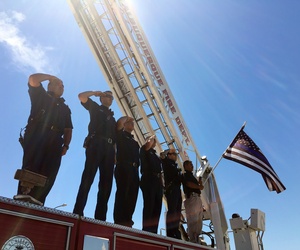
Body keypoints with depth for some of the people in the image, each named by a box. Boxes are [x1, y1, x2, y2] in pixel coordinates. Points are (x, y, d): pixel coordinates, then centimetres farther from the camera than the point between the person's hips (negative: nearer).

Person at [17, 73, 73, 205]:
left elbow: (68, 129, 21)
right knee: (30, 168, -19)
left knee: (48, 174, -12)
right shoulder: (40, 96, 23)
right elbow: (33, 79, 5)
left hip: (54, 142, 3)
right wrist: (51, 77, 20)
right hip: (35, 136, -3)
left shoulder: (65, 108, 31)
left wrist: (66, 145, 4)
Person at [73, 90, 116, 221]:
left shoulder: (112, 118, 31)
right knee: (88, 177, -17)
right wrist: (95, 92, 16)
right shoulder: (95, 108, 20)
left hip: (109, 149, 5)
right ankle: (78, 212, -21)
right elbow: (81, 96, 4)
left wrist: (115, 153, 8)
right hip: (95, 144, -5)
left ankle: (100, 217, -6)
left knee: (106, 182, -4)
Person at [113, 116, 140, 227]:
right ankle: (119, 221, -14)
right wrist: (126, 118, 9)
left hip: (133, 169, 7)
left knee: (132, 196, 0)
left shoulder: (134, 141, 28)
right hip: (123, 167, -6)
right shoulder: (121, 135, 12)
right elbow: (119, 124, -8)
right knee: (122, 194, -13)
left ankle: (127, 221, 1)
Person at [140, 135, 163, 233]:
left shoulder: (155, 155, 26)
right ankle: (146, 230, -13)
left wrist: (161, 183, 12)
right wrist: (152, 137, 5)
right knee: (149, 206, -14)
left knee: (157, 208, 2)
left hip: (157, 182, 7)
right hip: (148, 180, -7)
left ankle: (153, 231, 4)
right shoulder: (144, 150, 8)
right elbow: (148, 144, -16)